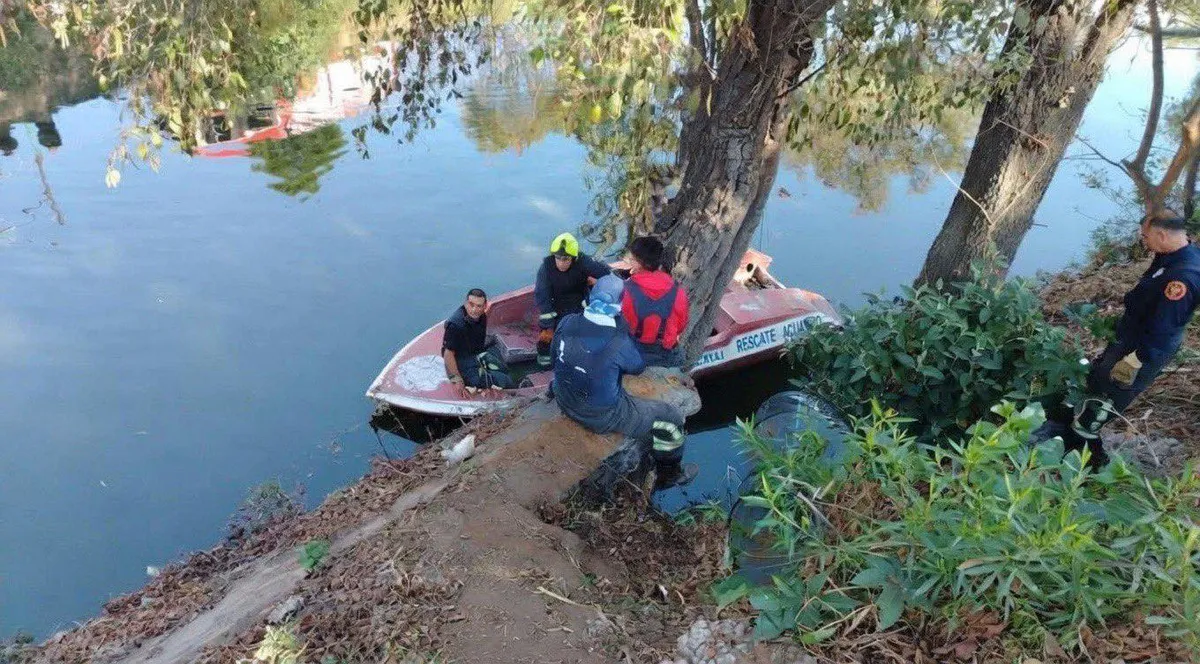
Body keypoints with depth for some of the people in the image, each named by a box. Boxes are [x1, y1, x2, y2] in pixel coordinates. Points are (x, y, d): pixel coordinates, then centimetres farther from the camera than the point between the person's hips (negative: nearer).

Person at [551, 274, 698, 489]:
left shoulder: (567, 322, -14)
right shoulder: (618, 342, -30)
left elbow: (555, 358, 4)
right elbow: (639, 366, -8)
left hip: (564, 402, 6)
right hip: (602, 417, -6)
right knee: (670, 418, 10)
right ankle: (669, 474, 31)